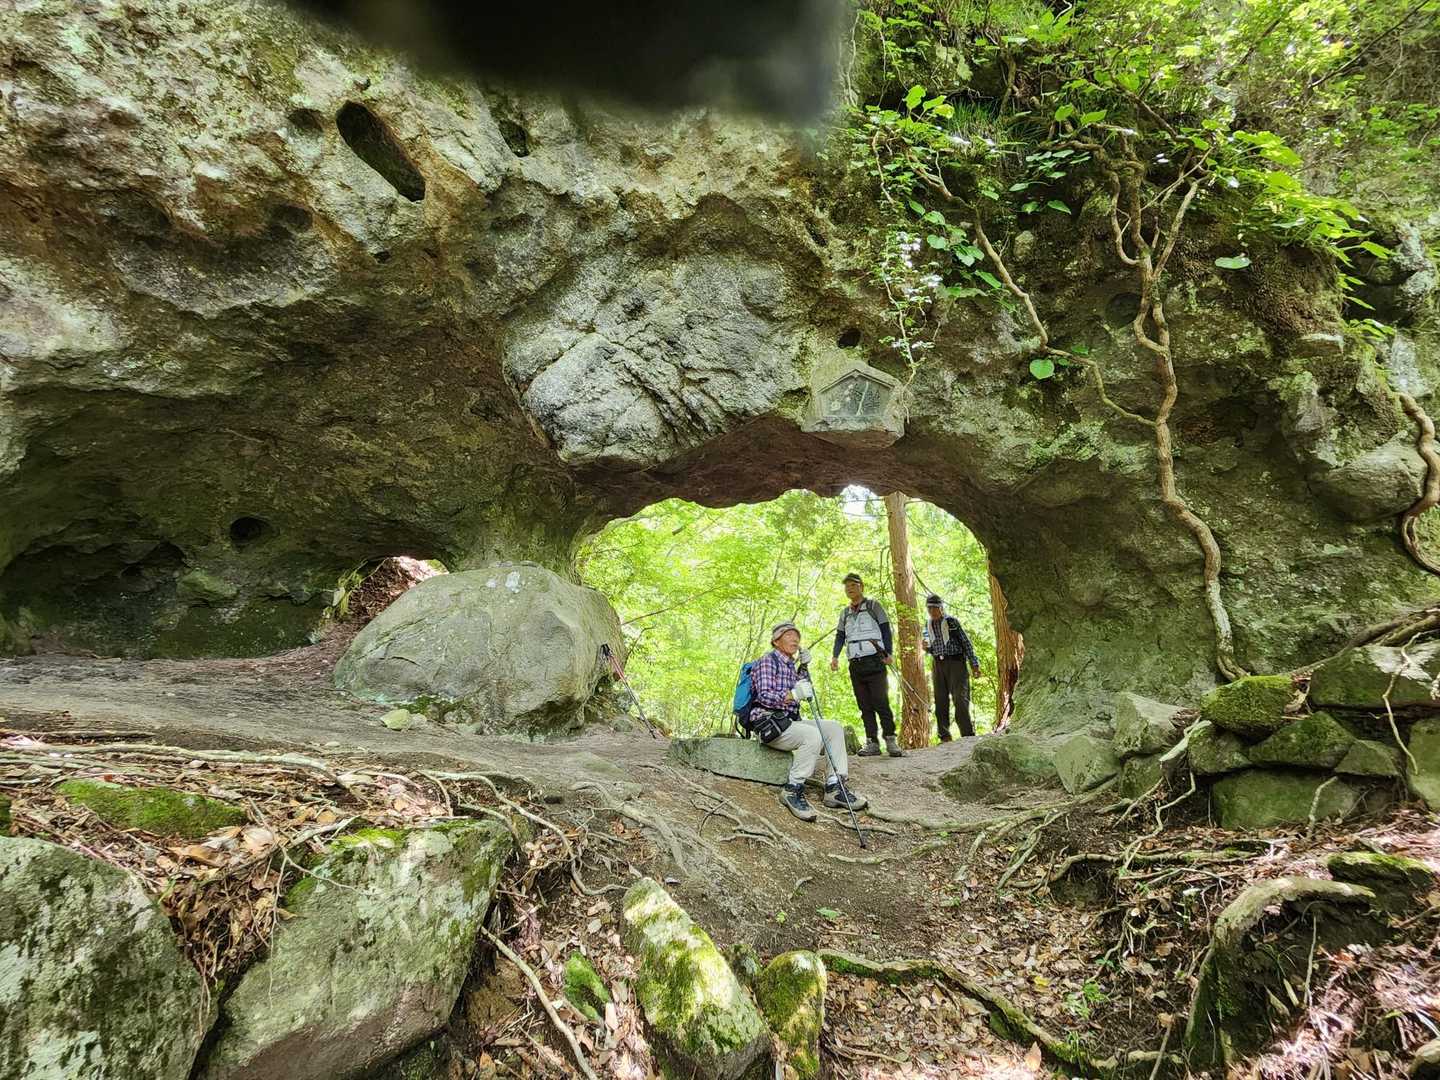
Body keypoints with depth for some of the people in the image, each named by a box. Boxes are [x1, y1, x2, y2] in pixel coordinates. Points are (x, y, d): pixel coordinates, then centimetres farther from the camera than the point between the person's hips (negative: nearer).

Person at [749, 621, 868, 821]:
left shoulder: (790, 666, 21)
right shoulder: (768, 661, -5)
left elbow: (807, 693, 23)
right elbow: (764, 696, -16)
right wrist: (792, 695, -31)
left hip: (788, 721, 9)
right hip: (768, 723, -9)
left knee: (835, 728, -5)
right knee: (812, 735, -31)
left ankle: (835, 787, -11)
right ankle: (793, 790, -24)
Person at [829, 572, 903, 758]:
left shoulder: (873, 606, 6)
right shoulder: (845, 612, 18)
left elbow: (885, 629, 1)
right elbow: (840, 636, 15)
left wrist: (889, 652, -11)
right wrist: (835, 656, 0)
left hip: (874, 661, -5)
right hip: (855, 665, 5)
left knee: (881, 702, -12)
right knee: (864, 706, 3)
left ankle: (890, 741, -9)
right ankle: (872, 742, 5)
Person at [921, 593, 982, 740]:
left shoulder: (952, 621, -2)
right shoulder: (928, 626, 11)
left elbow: (966, 642, -1)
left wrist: (974, 663, -5)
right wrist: (926, 648, -6)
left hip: (956, 662, -5)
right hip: (937, 665, 5)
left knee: (960, 698, -11)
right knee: (940, 701, 4)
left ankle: (968, 734, -7)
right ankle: (944, 736, 11)